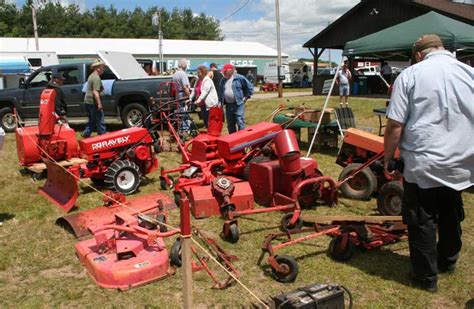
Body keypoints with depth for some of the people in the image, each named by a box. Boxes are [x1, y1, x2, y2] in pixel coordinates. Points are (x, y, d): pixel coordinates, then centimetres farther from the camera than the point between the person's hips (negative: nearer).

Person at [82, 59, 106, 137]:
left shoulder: (92, 76, 18)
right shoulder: (96, 78, -16)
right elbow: (95, 92, -24)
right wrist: (99, 104, -24)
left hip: (88, 102, 10)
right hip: (93, 103, -10)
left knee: (92, 121, 17)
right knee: (100, 121, -4)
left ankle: (85, 135, 18)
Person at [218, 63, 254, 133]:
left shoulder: (239, 78, -6)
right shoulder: (222, 80, 11)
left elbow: (250, 87, 1)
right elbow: (220, 92, 22)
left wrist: (246, 97, 1)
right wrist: (220, 101, 12)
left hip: (238, 104, -6)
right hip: (228, 105, 6)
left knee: (240, 123, -8)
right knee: (230, 124, 11)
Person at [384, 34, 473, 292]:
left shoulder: (410, 75, -7)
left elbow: (395, 125, -13)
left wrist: (388, 157, 0)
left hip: (422, 165, -5)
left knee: (422, 222, 9)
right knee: (451, 217, 23)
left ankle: (426, 278, 19)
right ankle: (448, 262, 43)